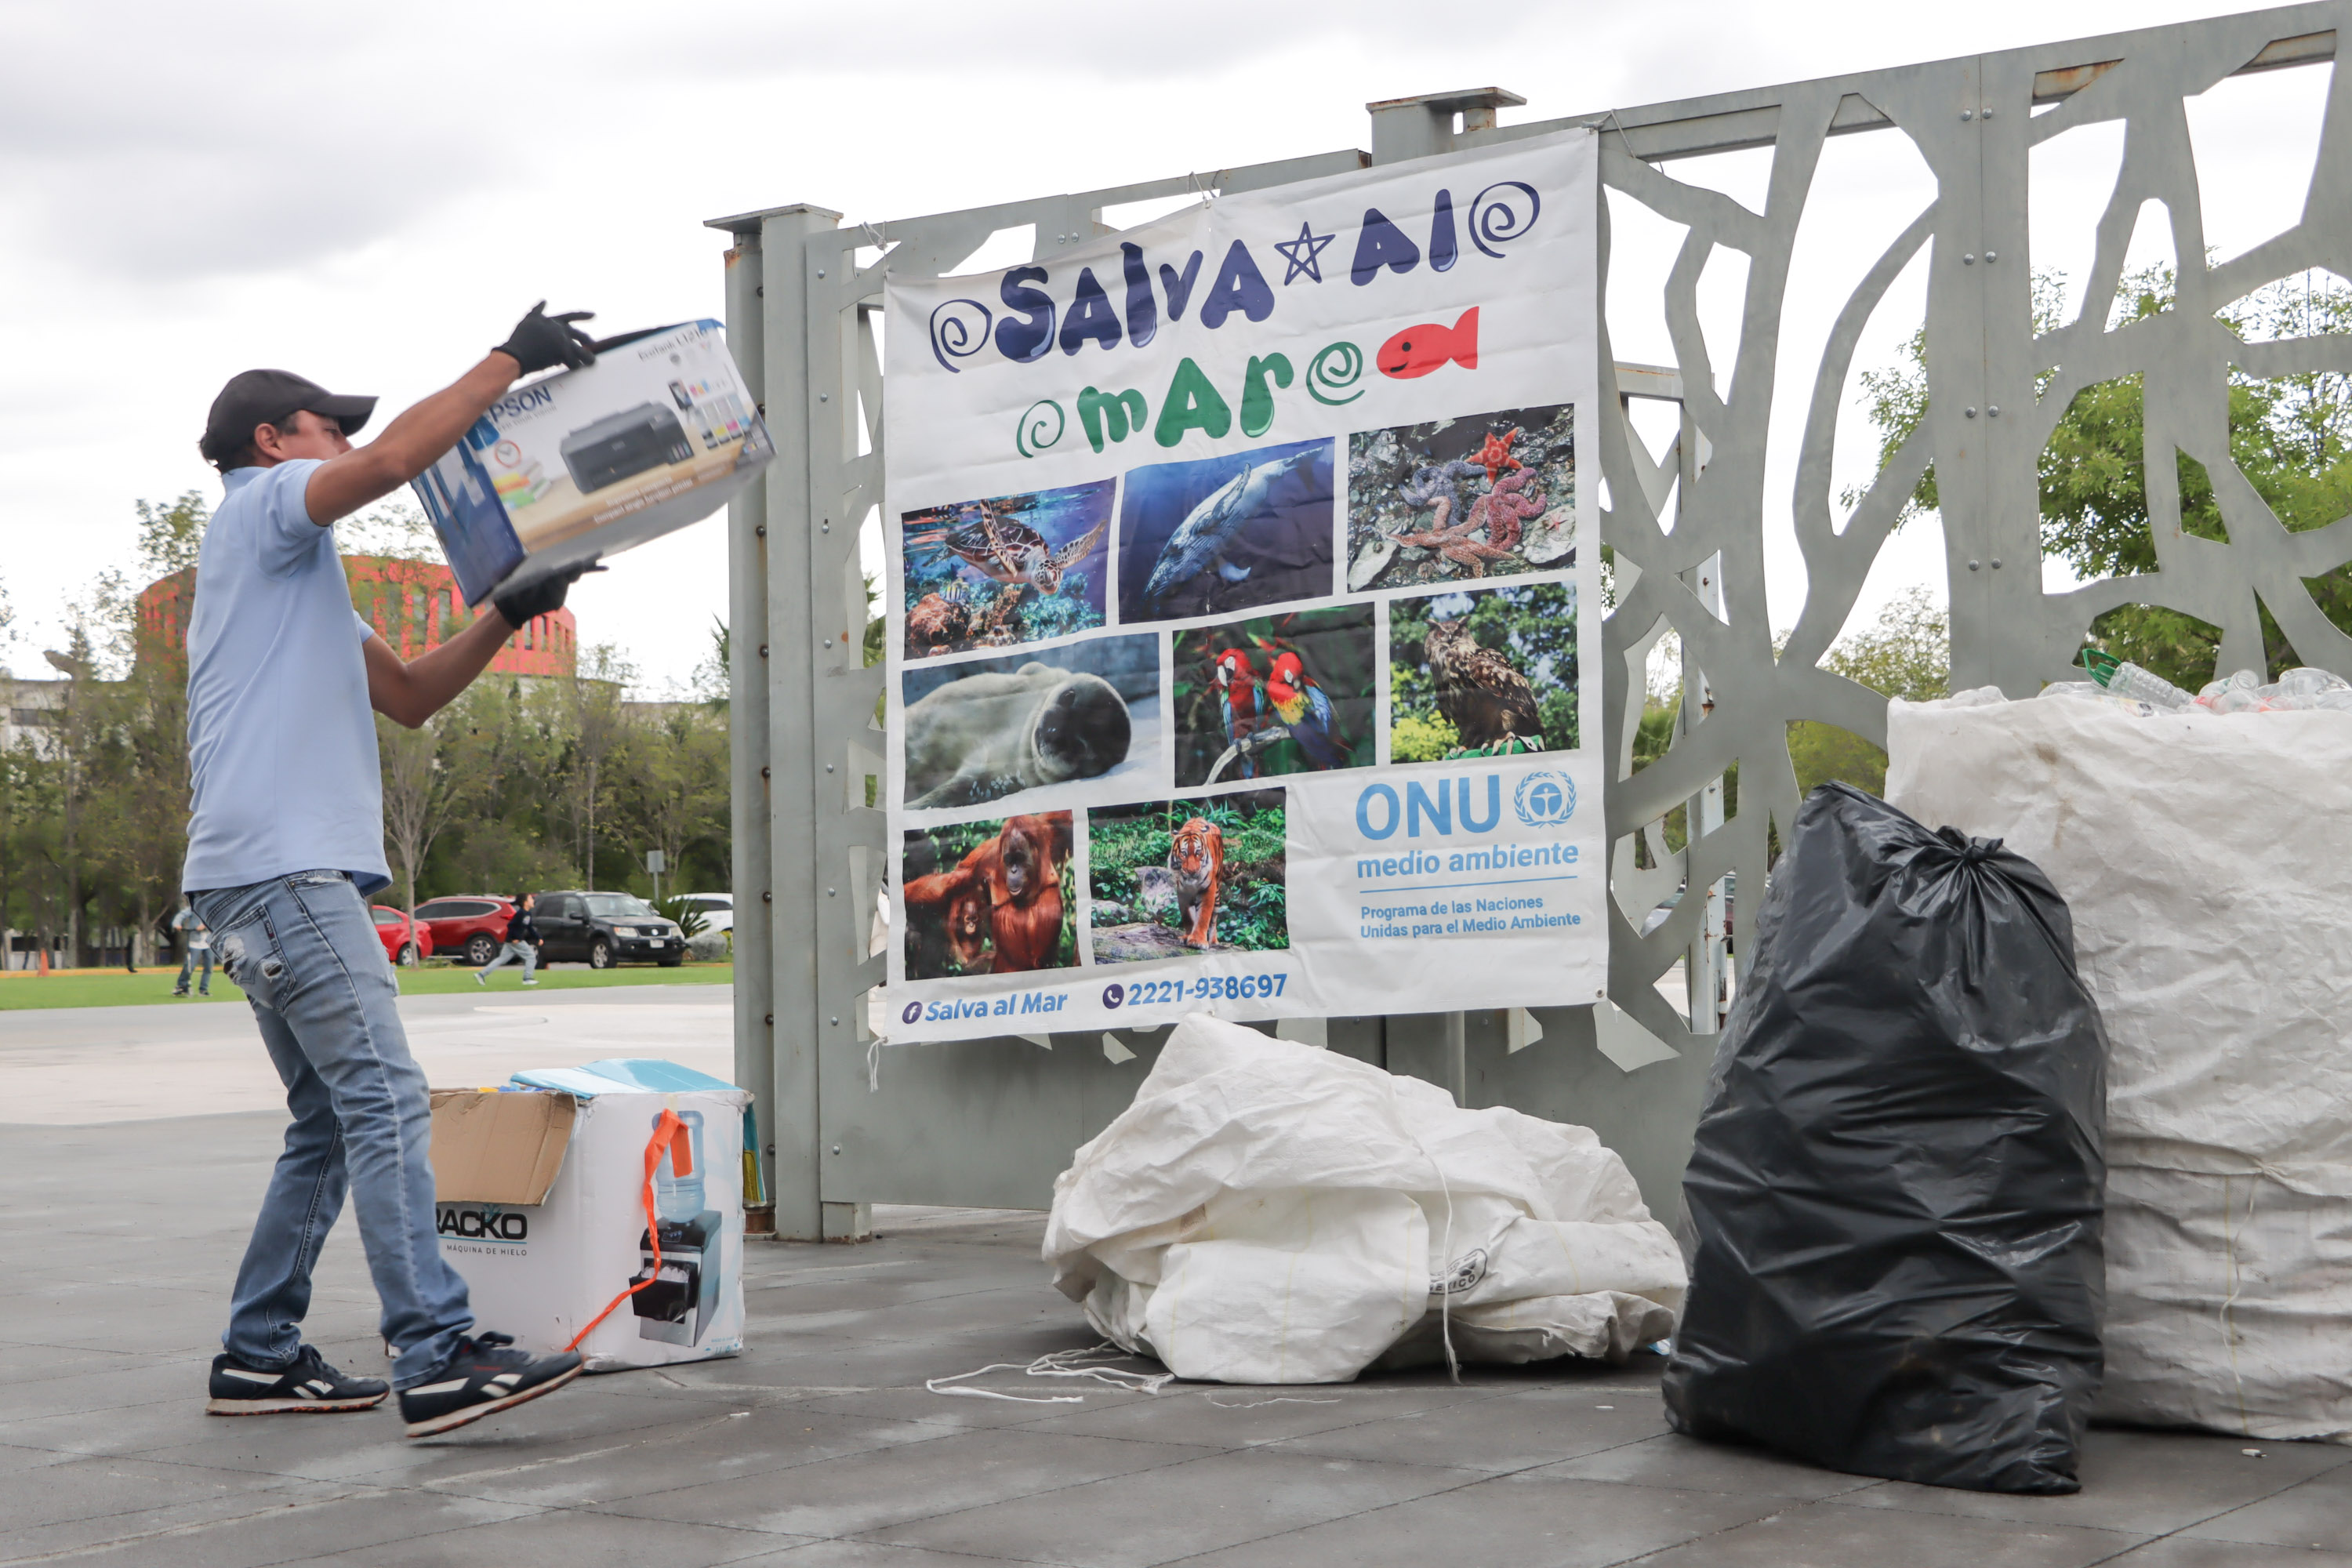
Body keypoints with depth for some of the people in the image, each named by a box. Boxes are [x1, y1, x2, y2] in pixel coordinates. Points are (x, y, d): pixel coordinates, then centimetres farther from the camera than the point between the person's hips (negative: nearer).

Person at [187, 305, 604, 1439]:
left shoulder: (296, 569, 30)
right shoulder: (262, 506, 2)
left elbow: (410, 695, 28)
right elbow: (390, 461, -18)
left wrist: (505, 615, 17)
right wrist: (508, 361, -11)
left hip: (295, 872, 10)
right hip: (281, 865, -10)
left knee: (330, 1123, 12)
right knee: (386, 1104, -16)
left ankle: (258, 1355, 14)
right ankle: (437, 1361, -21)